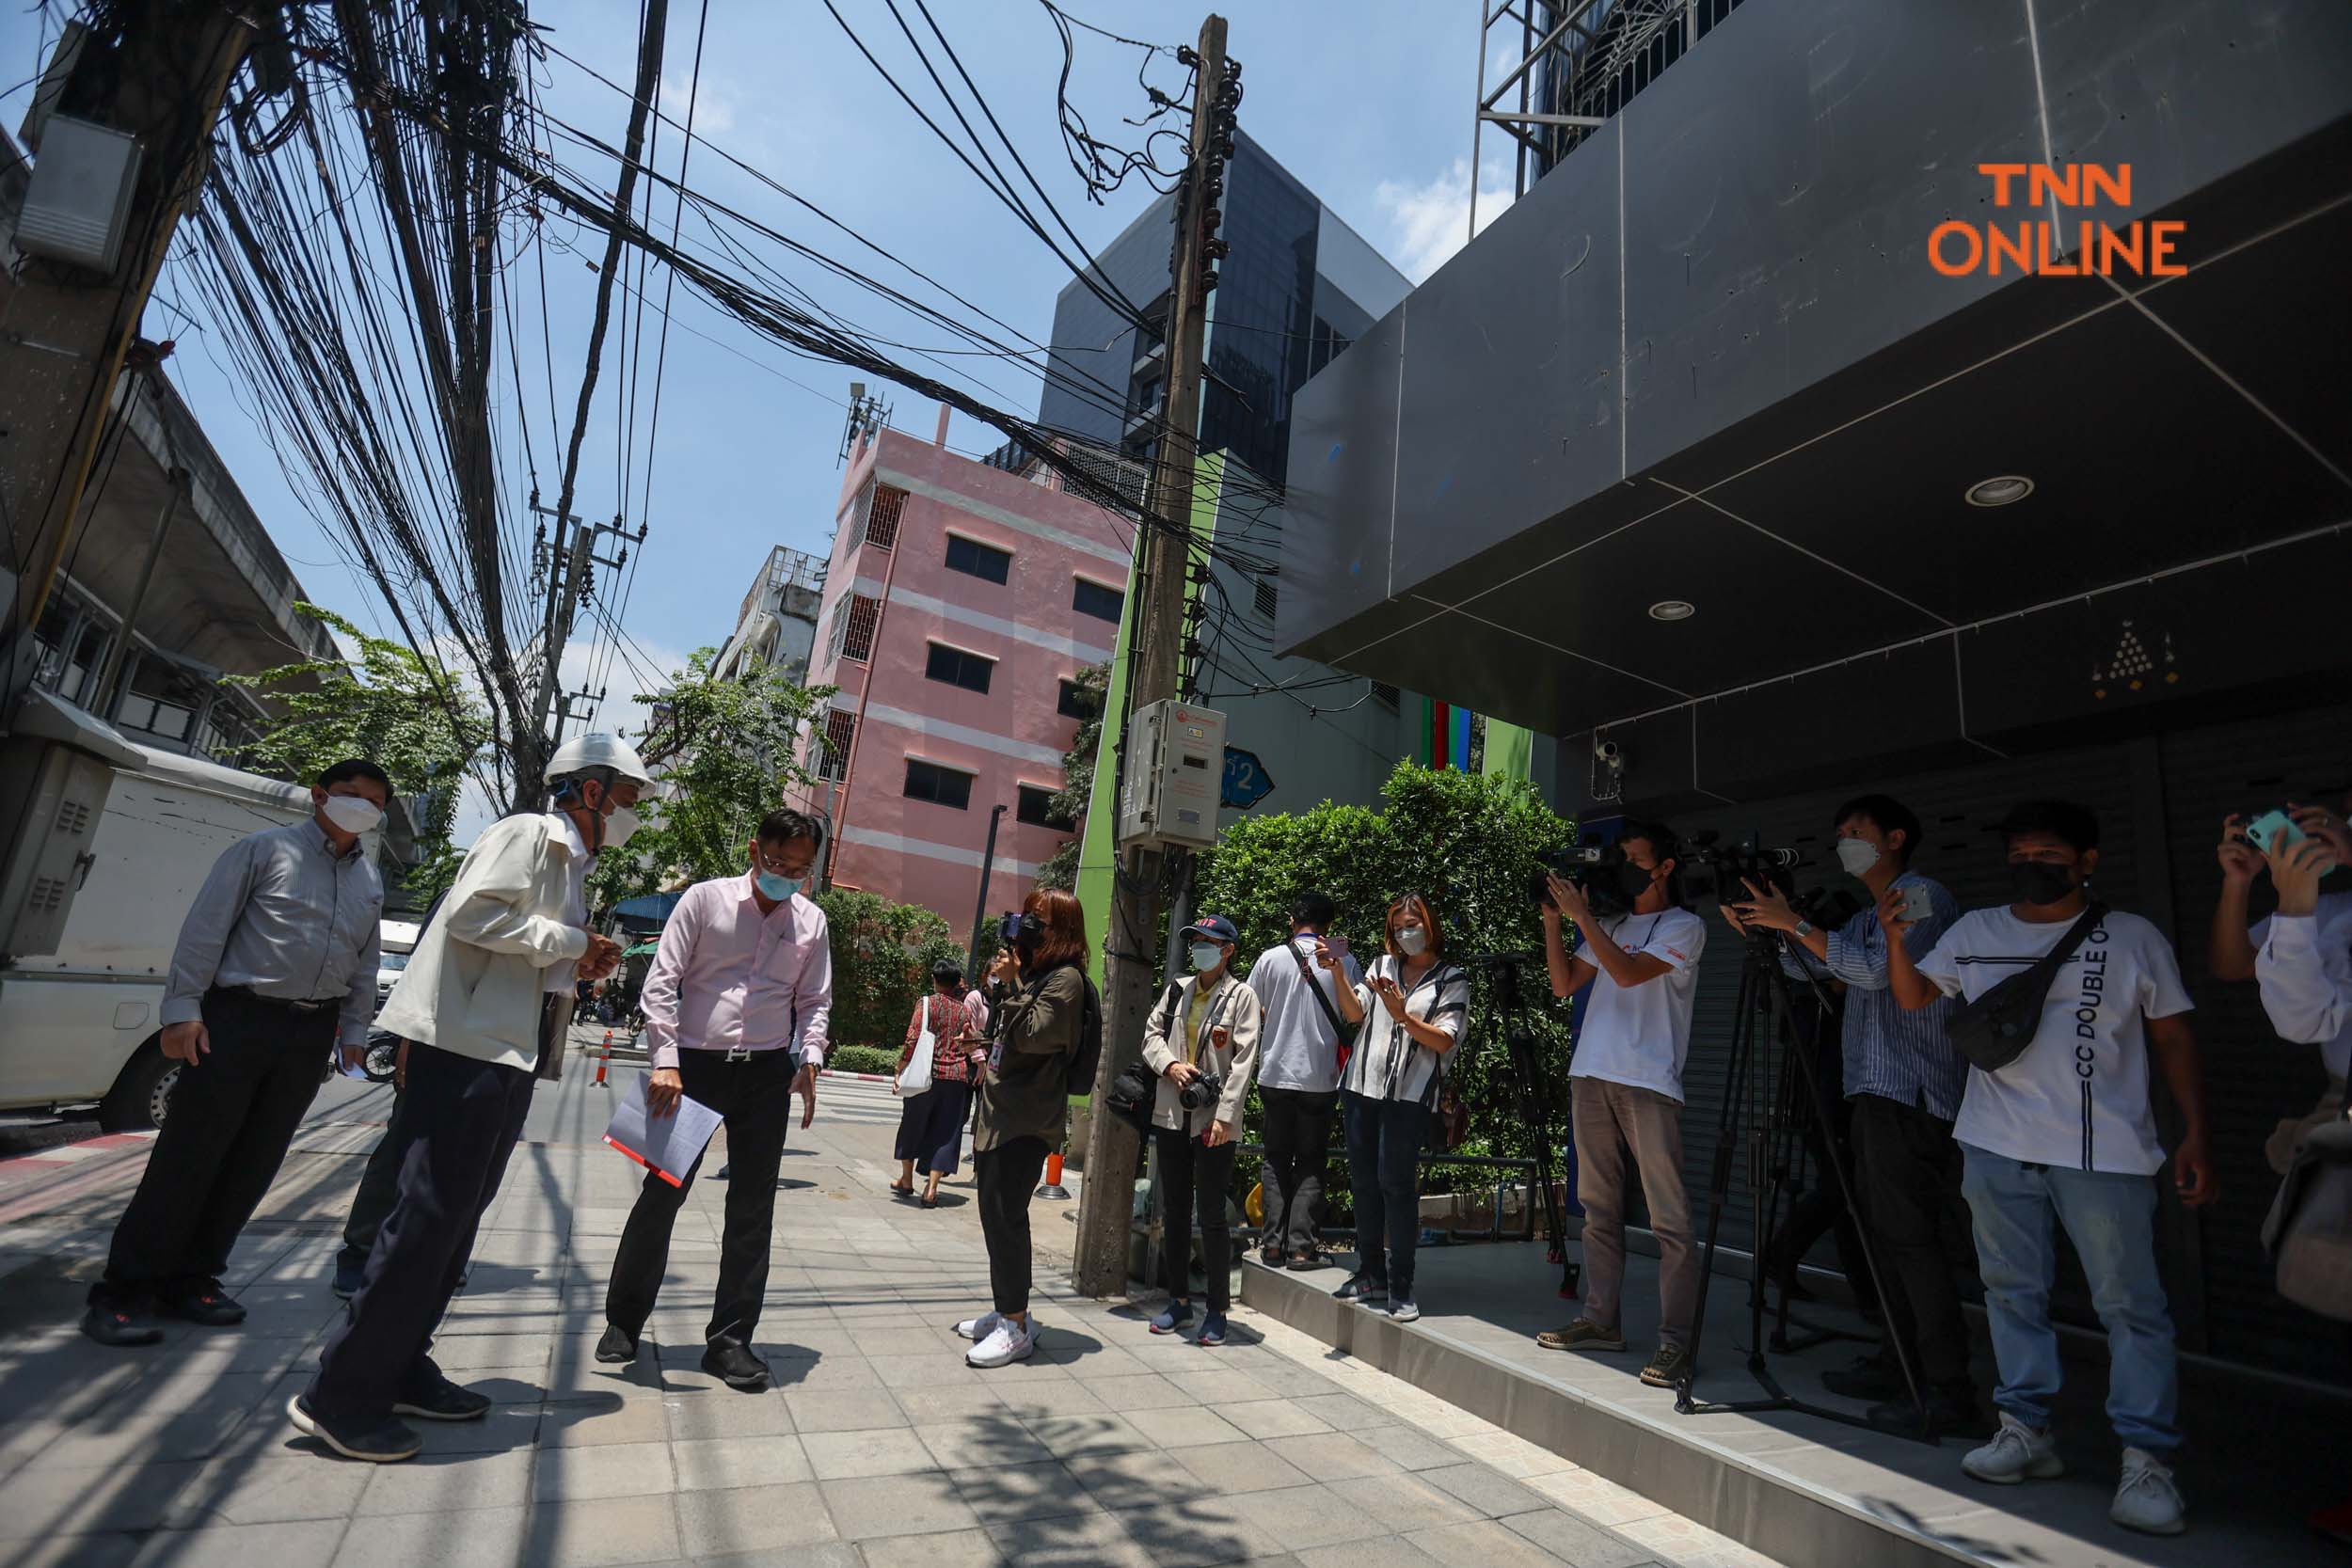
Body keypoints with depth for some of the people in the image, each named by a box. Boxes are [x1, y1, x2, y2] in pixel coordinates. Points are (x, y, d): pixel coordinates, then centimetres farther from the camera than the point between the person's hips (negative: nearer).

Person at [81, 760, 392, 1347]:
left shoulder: (371, 881, 16)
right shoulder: (266, 849, 0)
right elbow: (205, 928, -6)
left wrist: (353, 1033, 11)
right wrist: (183, 1009, -13)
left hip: (310, 1034, 5)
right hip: (238, 1017, -5)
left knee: (253, 1165, 9)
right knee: (187, 1156, -4)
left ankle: (190, 1279, 21)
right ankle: (120, 1291, 7)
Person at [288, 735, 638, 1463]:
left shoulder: (570, 863, 21)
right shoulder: (528, 834, -8)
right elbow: (473, 914, -21)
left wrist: (582, 965, 7)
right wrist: (571, 941, -15)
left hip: (512, 1052, 10)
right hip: (467, 1045, -10)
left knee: (457, 1215, 14)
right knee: (430, 1213, -7)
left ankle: (398, 1369, 24)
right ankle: (341, 1394, 4)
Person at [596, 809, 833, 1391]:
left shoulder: (811, 921, 5)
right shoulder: (705, 900, -4)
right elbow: (661, 981, -5)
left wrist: (809, 1059, -2)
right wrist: (664, 1061, -12)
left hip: (767, 1073, 2)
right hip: (696, 1063, -2)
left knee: (753, 1206, 6)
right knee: (663, 1191, 7)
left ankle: (729, 1338, 19)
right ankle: (623, 1321, 30)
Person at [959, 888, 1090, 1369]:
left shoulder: (1065, 978, -12)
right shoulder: (1033, 971, 16)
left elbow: (1032, 1035, -21)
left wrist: (1009, 983, -16)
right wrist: (1001, 983, 11)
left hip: (1027, 1121, -10)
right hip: (999, 1114, 10)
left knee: (1005, 1216, -7)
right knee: (995, 1214, 15)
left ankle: (1016, 1328, 5)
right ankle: (1007, 1311, 29)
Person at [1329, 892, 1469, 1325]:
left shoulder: (1451, 979, 2)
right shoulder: (1383, 965, 13)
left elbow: (1444, 1041, -7)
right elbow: (1354, 1012, 3)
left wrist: (1402, 1015, -20)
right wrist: (1337, 973, -10)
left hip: (1410, 1095, -5)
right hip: (1361, 1086, 5)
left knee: (1397, 1184, -6)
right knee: (1363, 1181, 10)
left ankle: (1400, 1287, 5)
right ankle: (1370, 1276, 23)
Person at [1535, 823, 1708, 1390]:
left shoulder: (1684, 926, 1)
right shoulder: (1611, 925, 20)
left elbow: (1629, 973, -15)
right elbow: (1564, 983, 14)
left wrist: (1581, 916, -12)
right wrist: (1553, 920, 5)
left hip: (1648, 1084, -6)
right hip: (1590, 1076, 7)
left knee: (1669, 1219, -5)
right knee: (1598, 1208, 12)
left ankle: (1675, 1340, 1)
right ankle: (1600, 1320, 20)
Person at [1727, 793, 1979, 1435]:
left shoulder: (1923, 896, -6)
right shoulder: (1869, 915, 22)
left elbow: (1876, 969, -19)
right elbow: (1809, 965, 18)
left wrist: (1793, 923, -18)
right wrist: (1758, 927, 4)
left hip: (1910, 1093, -9)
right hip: (1878, 1091, 9)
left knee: (1912, 1235, -9)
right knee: (1885, 1231, 12)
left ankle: (1949, 1389, -4)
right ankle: (1901, 1365, 21)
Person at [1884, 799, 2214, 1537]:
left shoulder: (2134, 938, 2)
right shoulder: (1975, 931, 8)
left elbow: (2174, 1039, 3)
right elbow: (1912, 995, 7)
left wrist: (2194, 1135, -3)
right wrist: (1895, 939, -10)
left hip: (2104, 1152, -3)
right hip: (1997, 1146, 3)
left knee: (2129, 1303, -1)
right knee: (2012, 1290, 10)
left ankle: (2147, 1462, 11)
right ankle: (2026, 1431, 22)